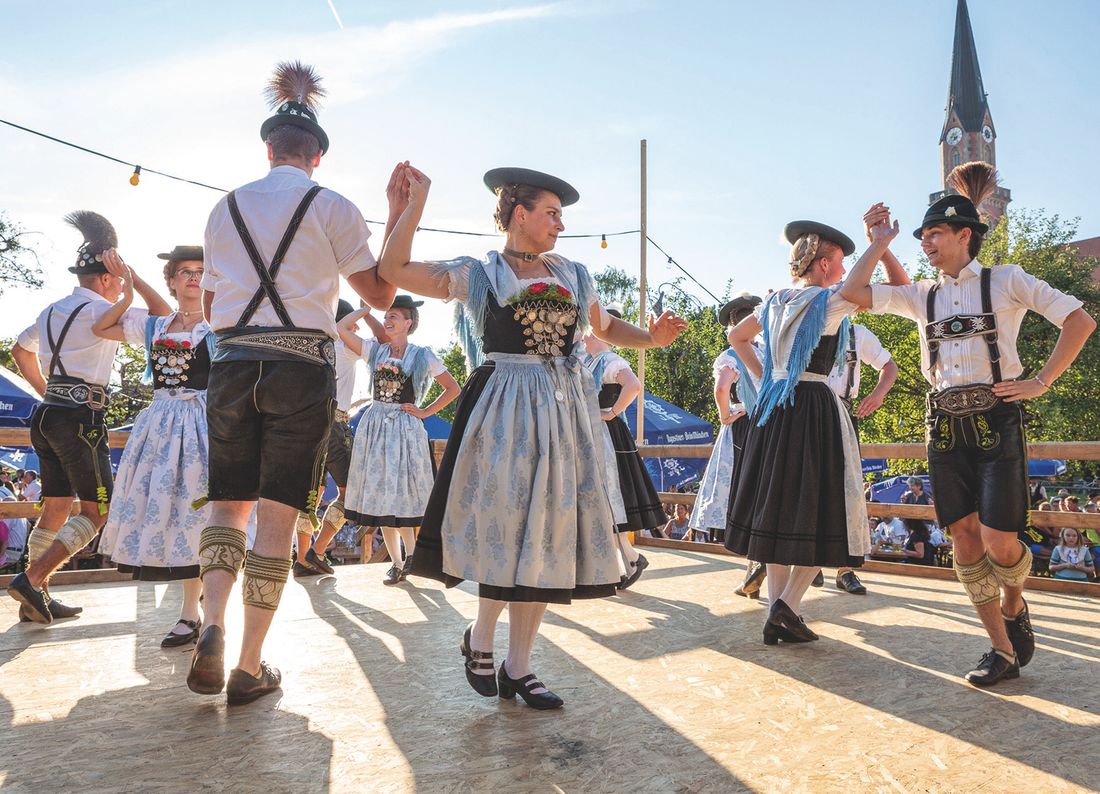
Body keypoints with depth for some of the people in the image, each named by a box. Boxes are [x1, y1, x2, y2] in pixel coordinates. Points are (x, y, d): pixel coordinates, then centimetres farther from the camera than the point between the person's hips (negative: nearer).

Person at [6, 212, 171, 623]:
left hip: (48, 414, 9)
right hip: (80, 418, -9)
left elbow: (21, 350, 31)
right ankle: (31, 579, -9)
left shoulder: (53, 310, 17)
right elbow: (163, 317, -11)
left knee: (56, 507, 13)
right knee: (97, 509, -2)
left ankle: (37, 596, 16)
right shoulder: (99, 310, -9)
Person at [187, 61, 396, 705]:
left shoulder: (227, 207, 14)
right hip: (302, 367, -3)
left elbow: (211, 306, 19)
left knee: (229, 501, 16)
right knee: (278, 516, 1)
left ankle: (213, 627, -6)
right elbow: (381, 295, 4)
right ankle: (250, 669, 6)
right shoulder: (333, 208, 2)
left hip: (233, 364, 3)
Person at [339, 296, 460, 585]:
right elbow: (342, 328, -1)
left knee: (402, 495, -6)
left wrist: (425, 412, -3)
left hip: (405, 427, -4)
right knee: (380, 495, 5)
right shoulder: (375, 349, 7)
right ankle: (397, 561, 15)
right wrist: (370, 307, 5)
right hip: (375, 426, 4)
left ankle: (410, 552, 16)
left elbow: (453, 388, 1)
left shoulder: (422, 356, -1)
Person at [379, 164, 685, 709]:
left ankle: (517, 668, 13)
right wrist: (416, 200, -1)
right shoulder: (476, 274, 4)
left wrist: (653, 337, 7)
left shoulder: (572, 276, 17)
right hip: (504, 410, -4)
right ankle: (479, 638, 20)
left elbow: (606, 327, 26)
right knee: (509, 526, -9)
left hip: (565, 412, 5)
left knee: (549, 532, 3)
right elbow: (393, 269, -1)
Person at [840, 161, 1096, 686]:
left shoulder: (1005, 281, 3)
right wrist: (880, 243, 10)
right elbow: (852, 292, 6)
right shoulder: (922, 296, 14)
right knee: (964, 539, 2)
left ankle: (1015, 605, 27)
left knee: (999, 543, -9)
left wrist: (1040, 382, -6)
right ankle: (1001, 649, 15)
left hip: (995, 421, -4)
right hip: (945, 426, 4)